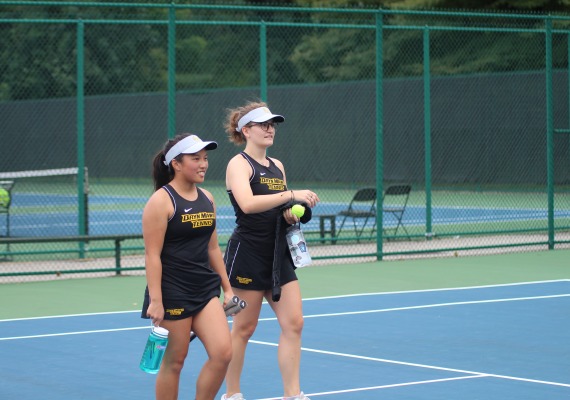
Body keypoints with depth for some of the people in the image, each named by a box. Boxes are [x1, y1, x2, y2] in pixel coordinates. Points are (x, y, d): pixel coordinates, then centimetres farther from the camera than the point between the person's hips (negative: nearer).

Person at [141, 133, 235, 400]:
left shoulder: (207, 198, 10)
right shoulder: (161, 201, -10)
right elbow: (152, 254, -14)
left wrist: (227, 288, 17)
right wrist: (155, 301, -20)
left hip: (206, 289, 6)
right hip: (173, 294, -6)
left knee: (222, 353, -6)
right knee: (174, 361, 2)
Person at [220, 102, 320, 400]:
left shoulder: (277, 166, 14)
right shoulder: (239, 164, -9)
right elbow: (248, 204, -27)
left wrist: (292, 213, 2)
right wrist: (291, 194, -30)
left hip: (278, 254, 7)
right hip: (248, 254, -7)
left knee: (293, 323, -1)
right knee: (244, 328, 2)